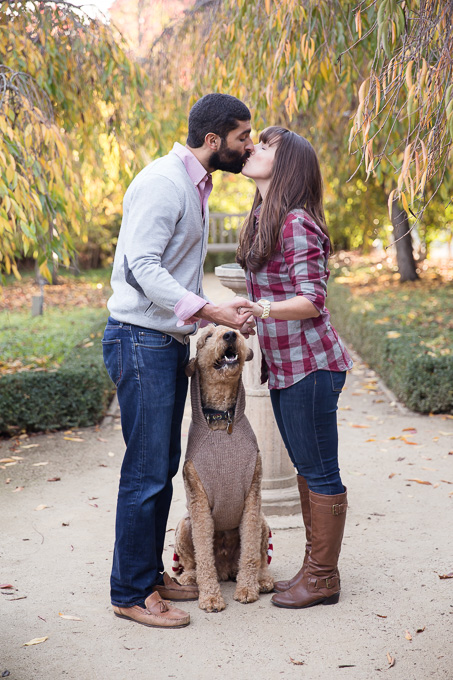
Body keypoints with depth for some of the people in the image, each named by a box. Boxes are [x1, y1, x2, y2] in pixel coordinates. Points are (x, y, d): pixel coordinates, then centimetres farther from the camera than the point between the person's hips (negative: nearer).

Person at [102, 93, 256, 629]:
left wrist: (223, 314, 13)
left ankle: (151, 574, 27)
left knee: (163, 468, 15)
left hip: (169, 342, 10)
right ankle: (131, 592, 9)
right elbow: (142, 267, -23)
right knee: (146, 472, -4)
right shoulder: (162, 182, -15)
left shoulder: (195, 185, 17)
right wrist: (208, 310, -27)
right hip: (141, 340, -10)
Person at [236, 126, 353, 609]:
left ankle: (323, 579, 12)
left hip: (311, 364, -10)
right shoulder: (260, 220, 12)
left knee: (320, 472, 0)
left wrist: (261, 309, -33)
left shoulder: (296, 223, -16)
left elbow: (311, 300, -20)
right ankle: (314, 568, 27)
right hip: (283, 365, 10)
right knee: (306, 469, 16)